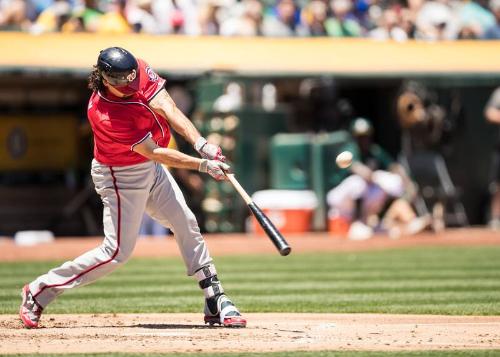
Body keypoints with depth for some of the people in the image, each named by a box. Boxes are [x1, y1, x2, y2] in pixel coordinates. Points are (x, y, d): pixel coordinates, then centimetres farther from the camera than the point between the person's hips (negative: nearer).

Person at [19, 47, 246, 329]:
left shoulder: (139, 70, -16)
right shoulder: (104, 113, -33)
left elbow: (169, 109, -21)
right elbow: (153, 152, -29)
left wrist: (201, 144, -33)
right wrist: (202, 165, -30)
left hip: (151, 169, 8)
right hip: (122, 177, -8)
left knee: (186, 224, 6)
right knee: (118, 252, -6)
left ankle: (216, 302, 13)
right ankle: (39, 292, 4)